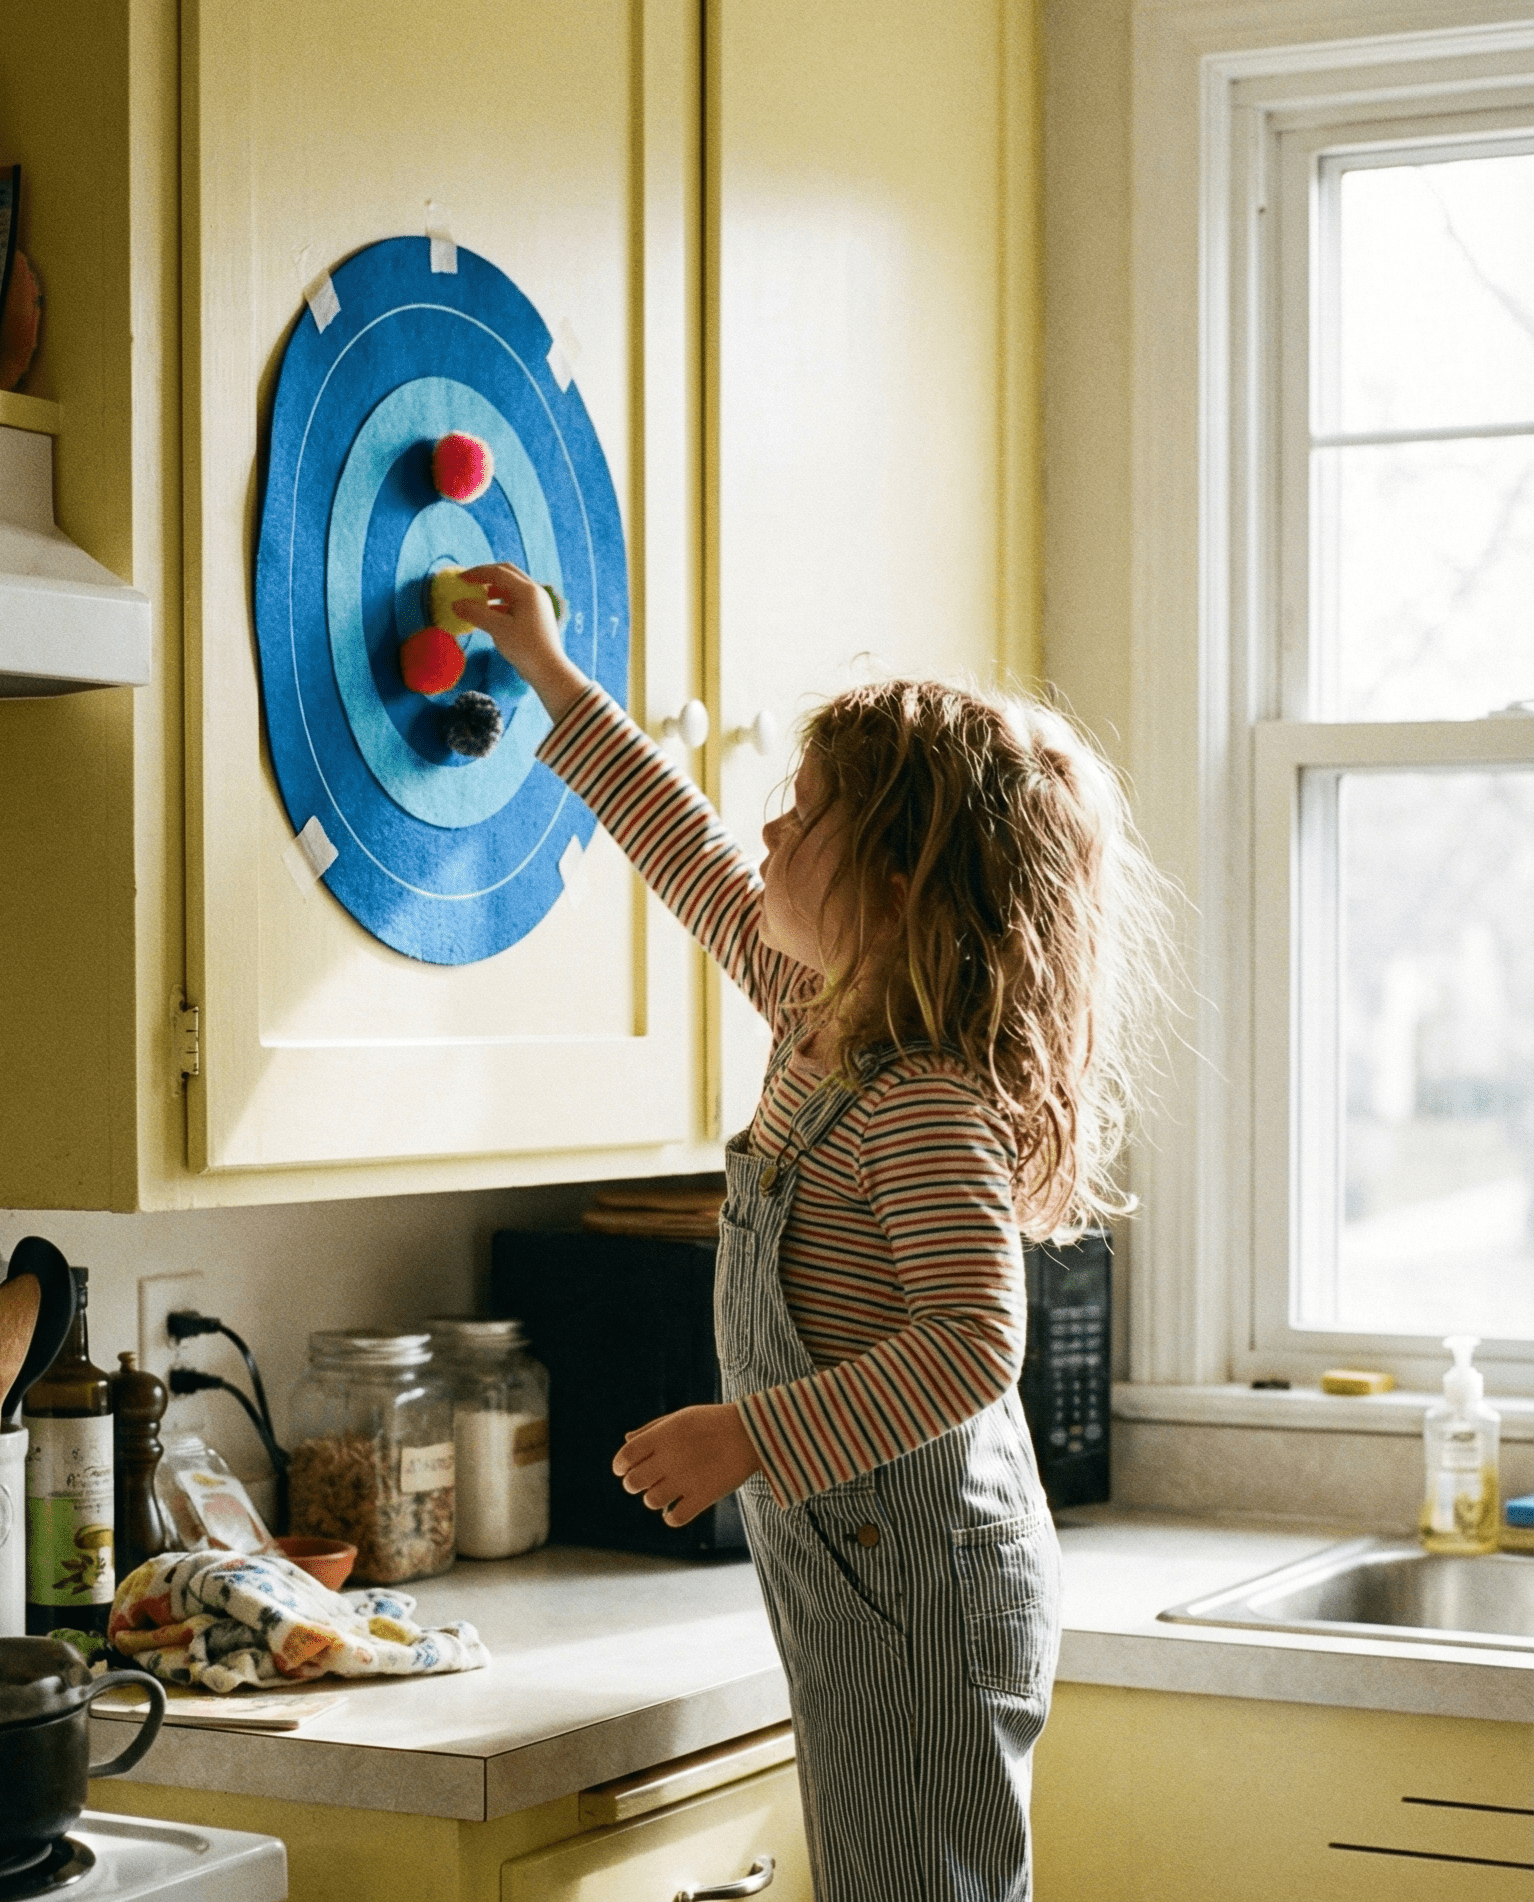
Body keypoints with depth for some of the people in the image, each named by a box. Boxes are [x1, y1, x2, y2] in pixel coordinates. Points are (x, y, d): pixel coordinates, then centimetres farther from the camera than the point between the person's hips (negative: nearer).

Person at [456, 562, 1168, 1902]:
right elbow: (700, 870, 22)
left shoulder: (927, 1105, -21)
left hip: (922, 1600, -10)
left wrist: (750, 1437, -29)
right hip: (864, 1592, 10)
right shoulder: (825, 1025, 8)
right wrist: (555, 681, 26)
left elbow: (972, 1347, -28)